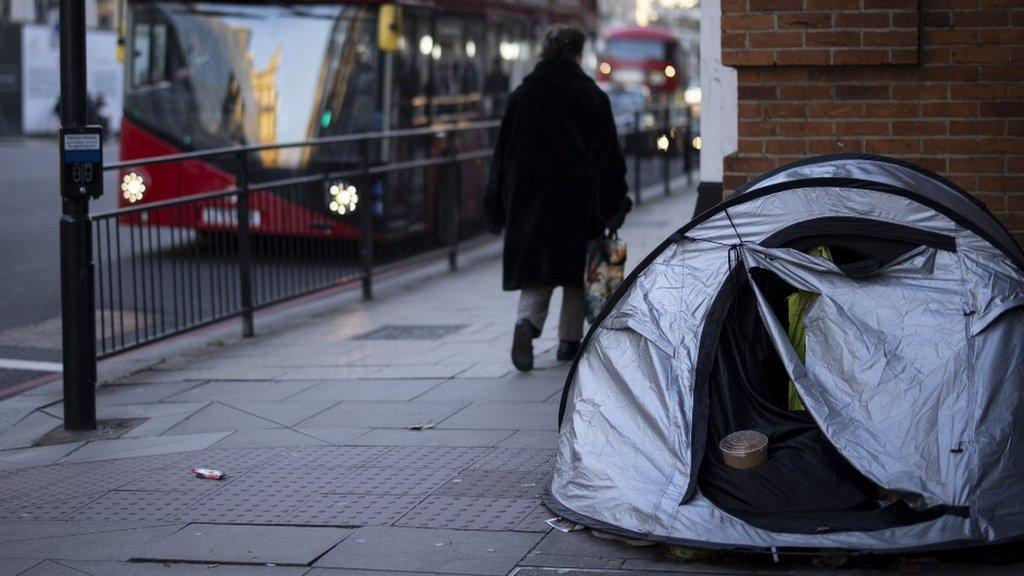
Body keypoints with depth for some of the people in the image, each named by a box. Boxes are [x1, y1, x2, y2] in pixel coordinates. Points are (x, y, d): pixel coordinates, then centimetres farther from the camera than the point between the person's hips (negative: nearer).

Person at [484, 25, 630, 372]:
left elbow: (504, 152, 3)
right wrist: (616, 206, 4)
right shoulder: (592, 97, -3)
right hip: (579, 199, -1)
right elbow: (610, 155, -3)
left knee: (535, 269, 5)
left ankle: (526, 322, -21)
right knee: (576, 271, 13)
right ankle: (569, 340, 16)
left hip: (530, 197, 1)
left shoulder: (521, 96, 1)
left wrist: (498, 207, 7)